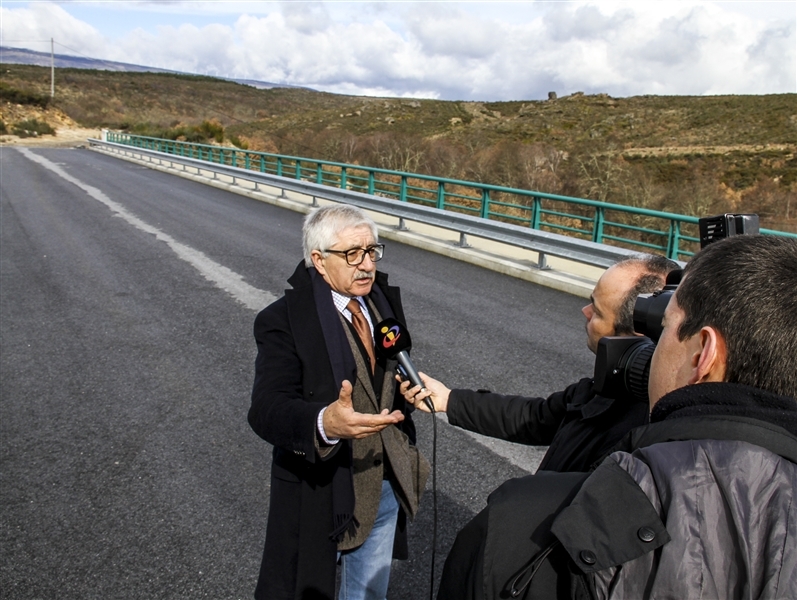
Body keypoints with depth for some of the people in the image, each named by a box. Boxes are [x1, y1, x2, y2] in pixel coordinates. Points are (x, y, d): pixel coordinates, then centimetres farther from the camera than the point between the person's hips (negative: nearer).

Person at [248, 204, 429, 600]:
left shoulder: (385, 299, -1)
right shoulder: (282, 321, -19)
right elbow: (267, 409, -30)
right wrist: (324, 424, -47)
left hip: (386, 485, 6)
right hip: (321, 490, -5)